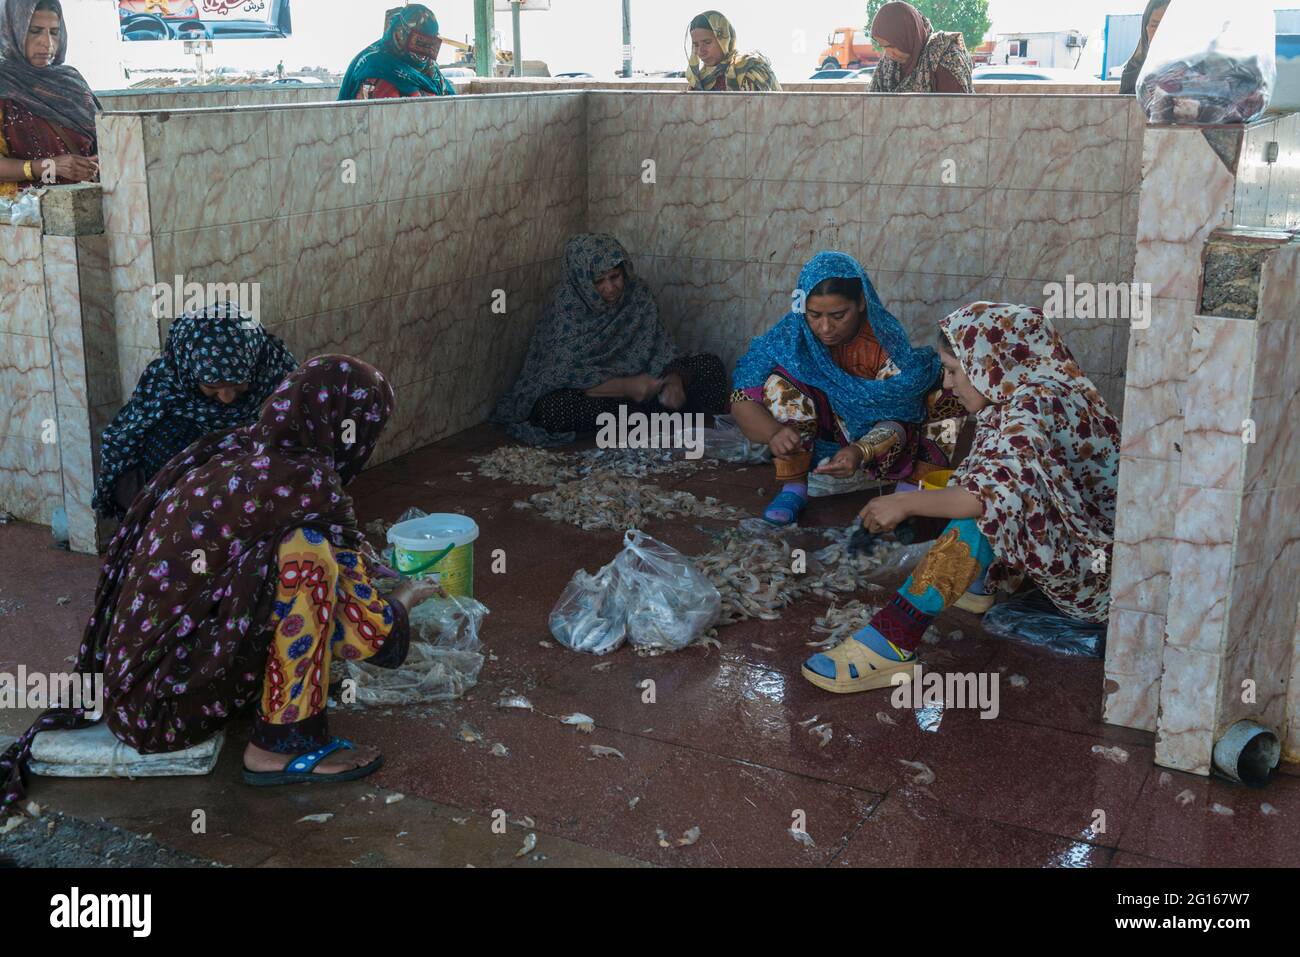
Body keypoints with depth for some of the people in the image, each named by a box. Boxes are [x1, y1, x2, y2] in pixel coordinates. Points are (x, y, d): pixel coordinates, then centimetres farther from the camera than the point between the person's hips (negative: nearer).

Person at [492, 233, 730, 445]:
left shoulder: (637, 291, -8)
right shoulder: (566, 302, -19)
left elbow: (664, 352, -6)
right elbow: (563, 373, -25)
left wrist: (675, 379, -29)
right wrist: (624, 387, -35)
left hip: (633, 384, 3)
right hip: (585, 395, -3)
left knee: (711, 365, -9)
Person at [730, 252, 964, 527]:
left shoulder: (887, 341, -24)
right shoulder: (792, 334, -20)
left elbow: (897, 419, -24)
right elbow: (742, 398, -23)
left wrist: (860, 452, -46)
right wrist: (773, 432, -44)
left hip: (872, 439, -1)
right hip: (817, 433, 1)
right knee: (781, 383, -27)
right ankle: (793, 486, -19)